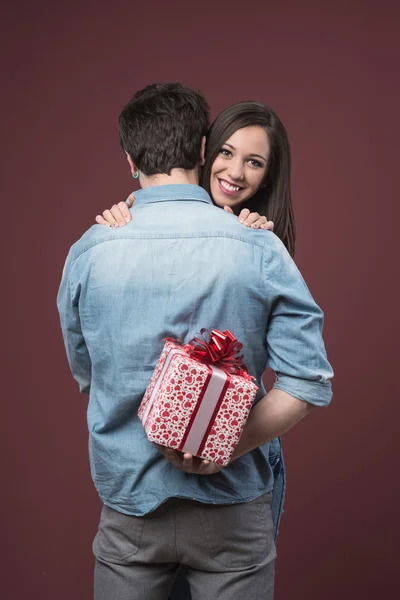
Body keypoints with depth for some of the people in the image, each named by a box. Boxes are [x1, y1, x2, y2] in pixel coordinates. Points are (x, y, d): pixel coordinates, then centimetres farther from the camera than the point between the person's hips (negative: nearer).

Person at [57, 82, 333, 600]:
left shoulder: (87, 254, -8)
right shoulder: (261, 251, -13)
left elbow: (85, 375, 5)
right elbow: (309, 381, -16)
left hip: (129, 504, 2)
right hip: (232, 508, -1)